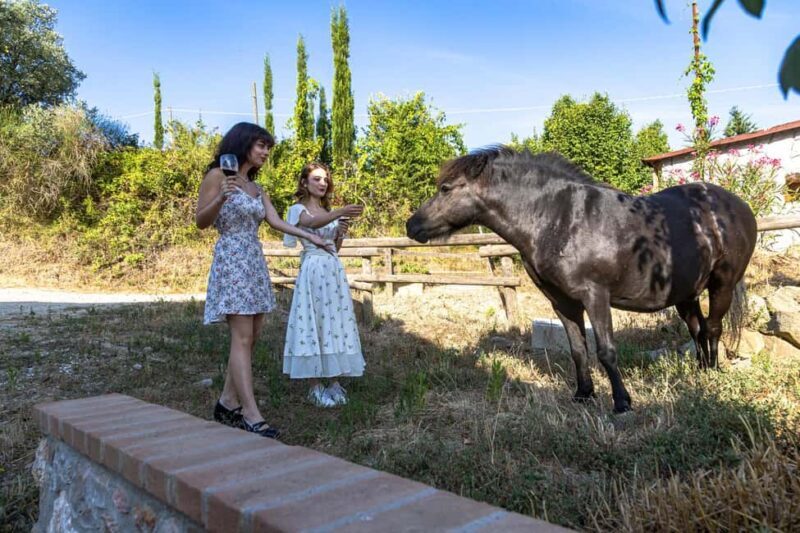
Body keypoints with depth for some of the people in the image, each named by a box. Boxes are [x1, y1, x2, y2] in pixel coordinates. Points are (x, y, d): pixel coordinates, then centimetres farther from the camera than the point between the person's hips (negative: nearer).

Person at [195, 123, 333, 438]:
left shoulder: (256, 188, 19)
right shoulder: (217, 175, -2)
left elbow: (275, 221, 8)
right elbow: (201, 222, -5)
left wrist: (310, 237, -1)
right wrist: (221, 198, -22)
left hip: (255, 262, 8)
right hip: (231, 260, -8)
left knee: (251, 337, 6)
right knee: (242, 339, -13)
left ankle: (228, 404, 17)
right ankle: (252, 417, -13)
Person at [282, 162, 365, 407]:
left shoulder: (330, 212, 19)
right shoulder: (298, 209, 0)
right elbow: (313, 223, -24)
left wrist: (341, 232, 0)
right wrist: (341, 212, -40)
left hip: (334, 270, 6)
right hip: (313, 270, -6)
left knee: (336, 321, 3)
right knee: (314, 322, -6)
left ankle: (335, 382, 10)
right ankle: (315, 386, 0)